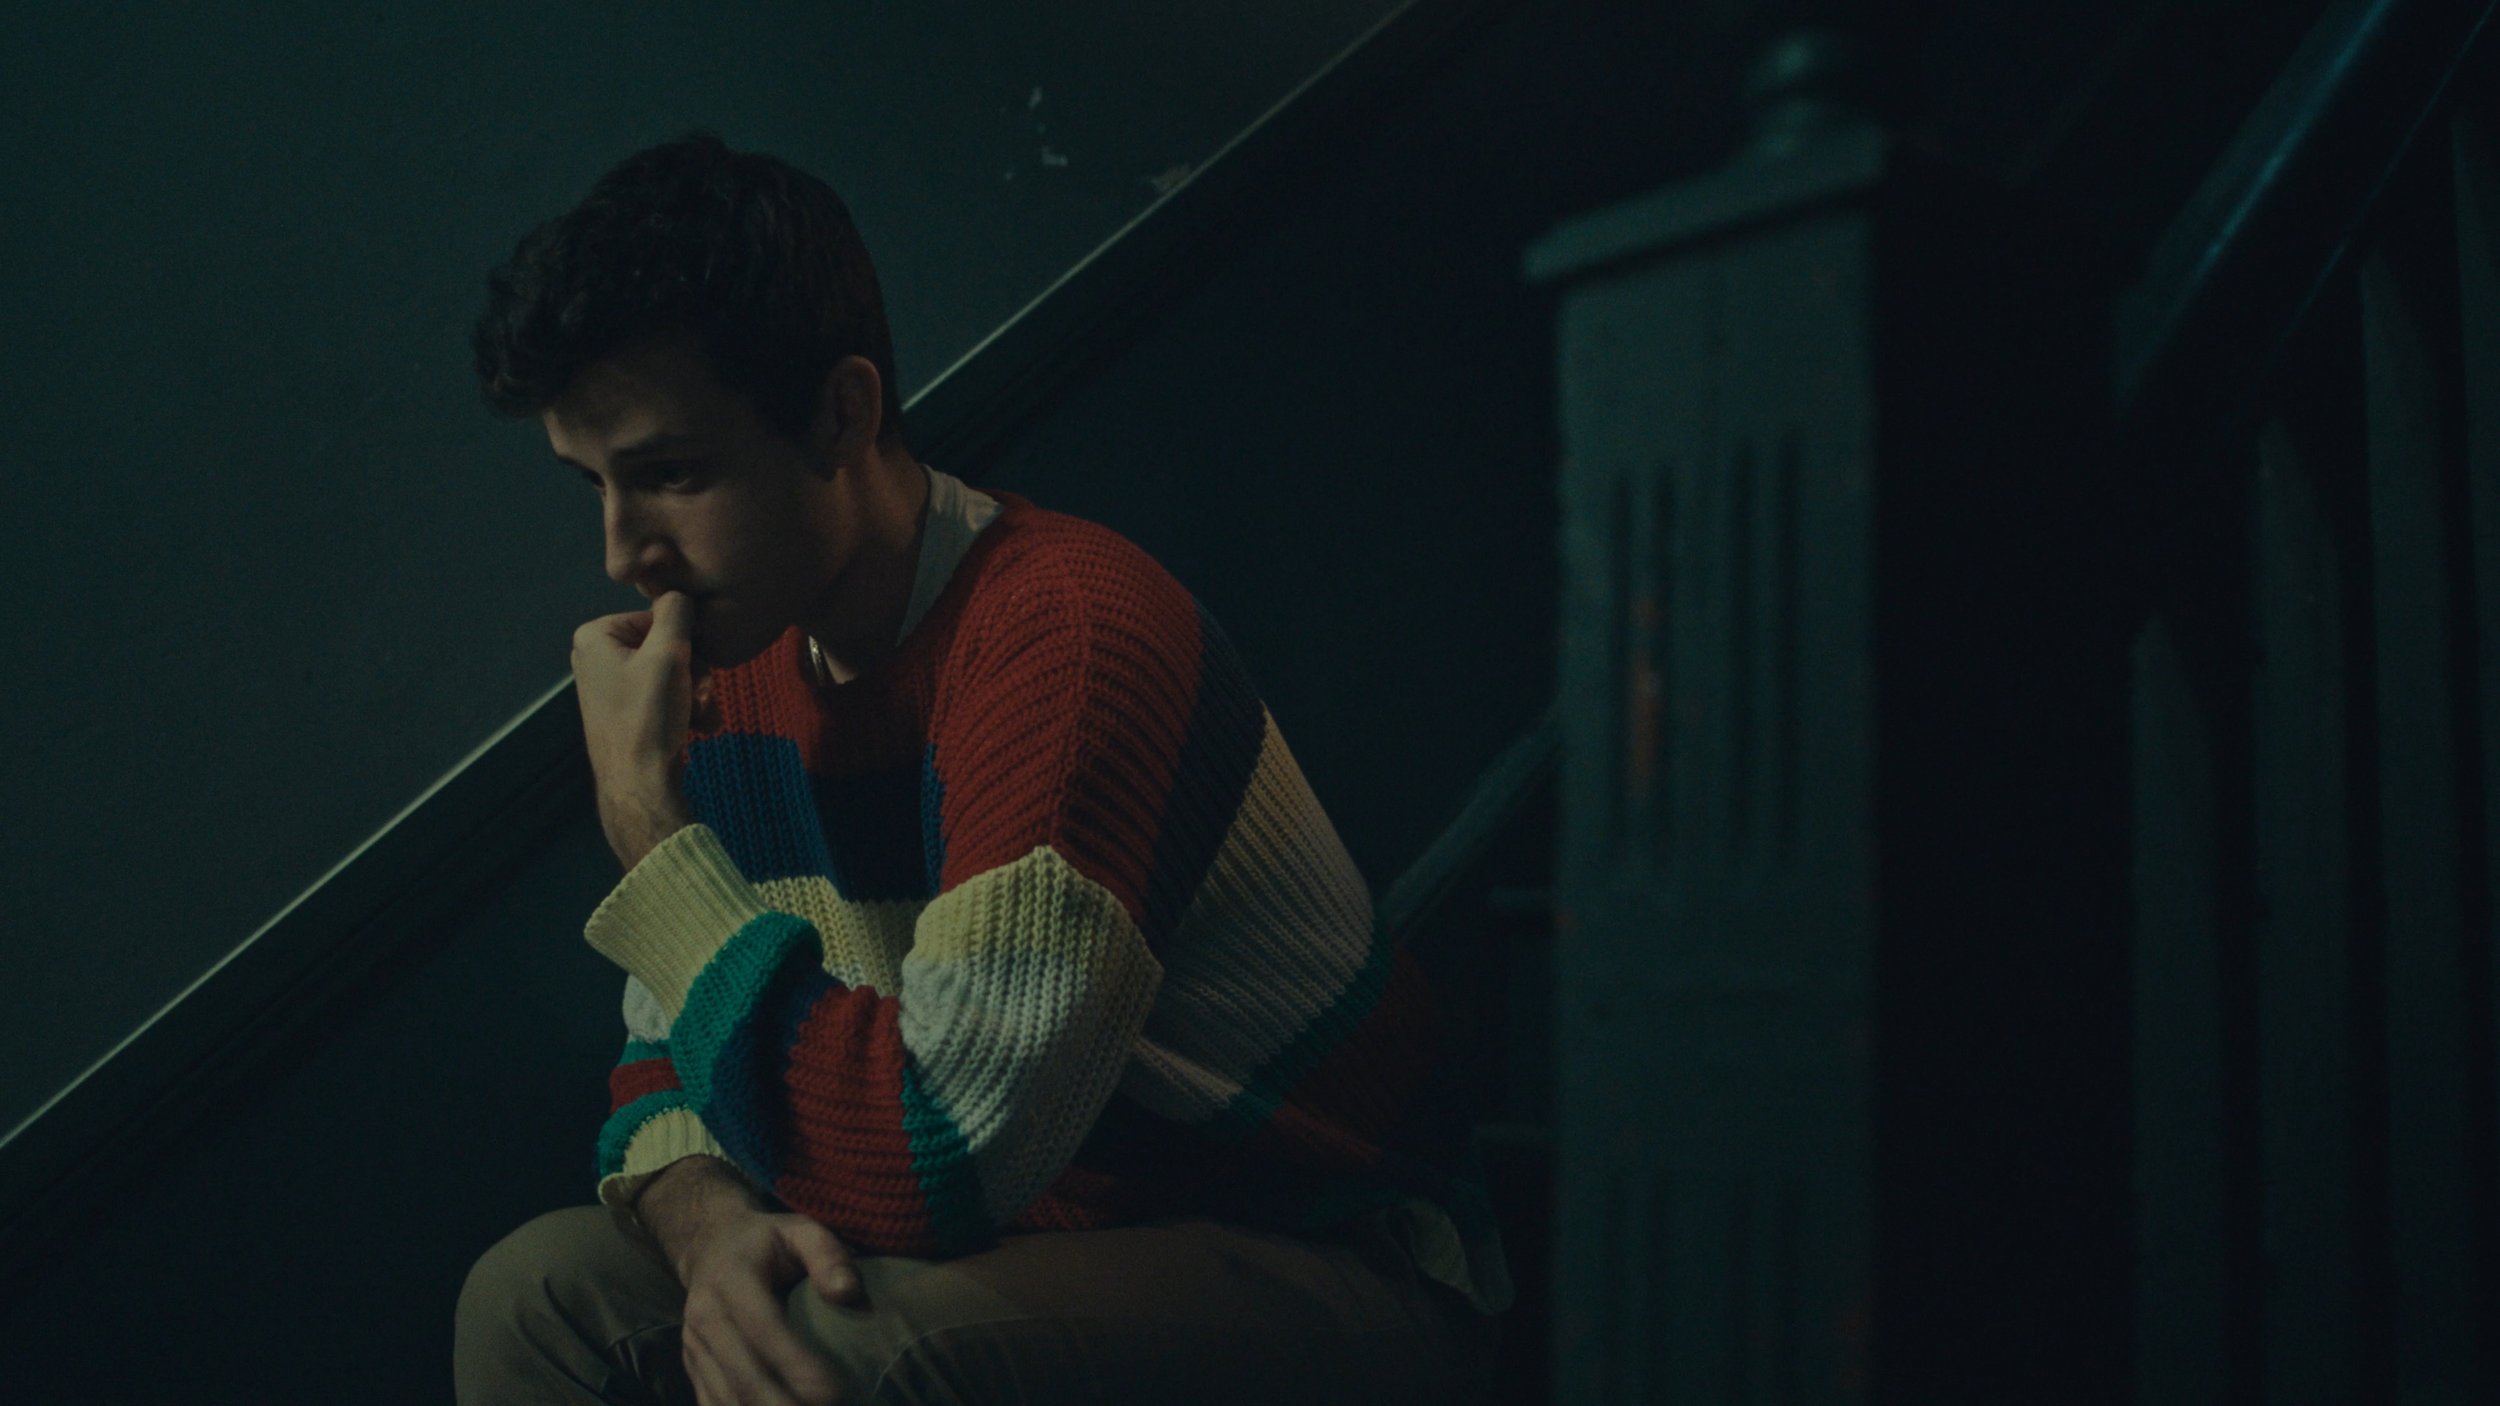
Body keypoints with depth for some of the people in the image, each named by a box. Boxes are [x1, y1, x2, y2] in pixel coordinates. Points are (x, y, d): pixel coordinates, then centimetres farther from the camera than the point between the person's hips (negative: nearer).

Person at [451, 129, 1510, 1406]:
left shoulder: (1068, 634, -26)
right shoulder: (729, 665, 1)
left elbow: (923, 1165, -30)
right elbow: (667, 1060, 4)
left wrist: (646, 811, -24)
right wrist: (714, 1229, -20)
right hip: (1031, 1245, 7)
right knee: (541, 1291, -7)